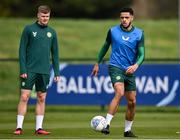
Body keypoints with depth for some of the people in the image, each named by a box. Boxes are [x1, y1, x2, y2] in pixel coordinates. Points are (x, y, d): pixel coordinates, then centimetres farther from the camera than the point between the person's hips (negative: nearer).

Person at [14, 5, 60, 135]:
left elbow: (55, 53, 14)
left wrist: (57, 72, 8)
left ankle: (39, 127, 10)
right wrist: (23, 69, -10)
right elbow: (22, 50, -2)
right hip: (29, 70, -3)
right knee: (24, 97, -8)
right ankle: (19, 127, -5)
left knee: (41, 99, 5)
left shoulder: (52, 32, 11)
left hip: (44, 71, 4)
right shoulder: (29, 29, 0)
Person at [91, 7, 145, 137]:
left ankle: (128, 130, 22)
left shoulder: (139, 34, 0)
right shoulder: (113, 31, -1)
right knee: (120, 93, -28)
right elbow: (105, 46, 15)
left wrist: (136, 65, -23)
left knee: (132, 101, 5)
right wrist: (98, 63, 22)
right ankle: (107, 124, -30)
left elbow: (141, 54, -2)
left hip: (129, 71, 3)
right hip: (115, 67, -3)